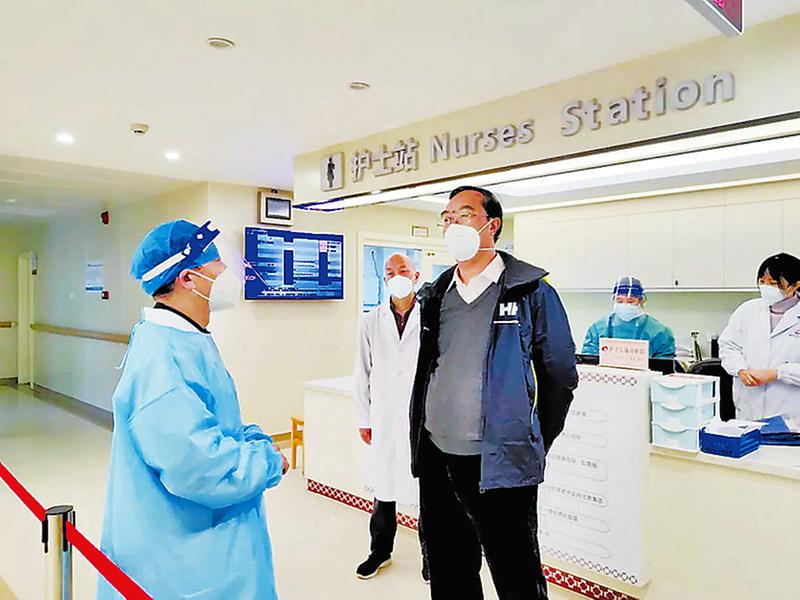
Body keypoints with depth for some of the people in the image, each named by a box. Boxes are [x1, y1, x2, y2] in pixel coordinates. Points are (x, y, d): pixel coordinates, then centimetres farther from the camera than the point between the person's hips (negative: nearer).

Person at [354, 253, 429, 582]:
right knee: (383, 487, 14)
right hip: (384, 419, 3)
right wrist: (364, 418, 7)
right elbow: (363, 373, 8)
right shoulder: (372, 321, 5)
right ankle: (380, 551, 34)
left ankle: (429, 554, 28)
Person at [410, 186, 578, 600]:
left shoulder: (531, 290, -6)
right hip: (436, 458, 5)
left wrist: (533, 443, 2)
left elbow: (561, 375, -3)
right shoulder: (434, 294, 9)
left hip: (501, 463, -5)